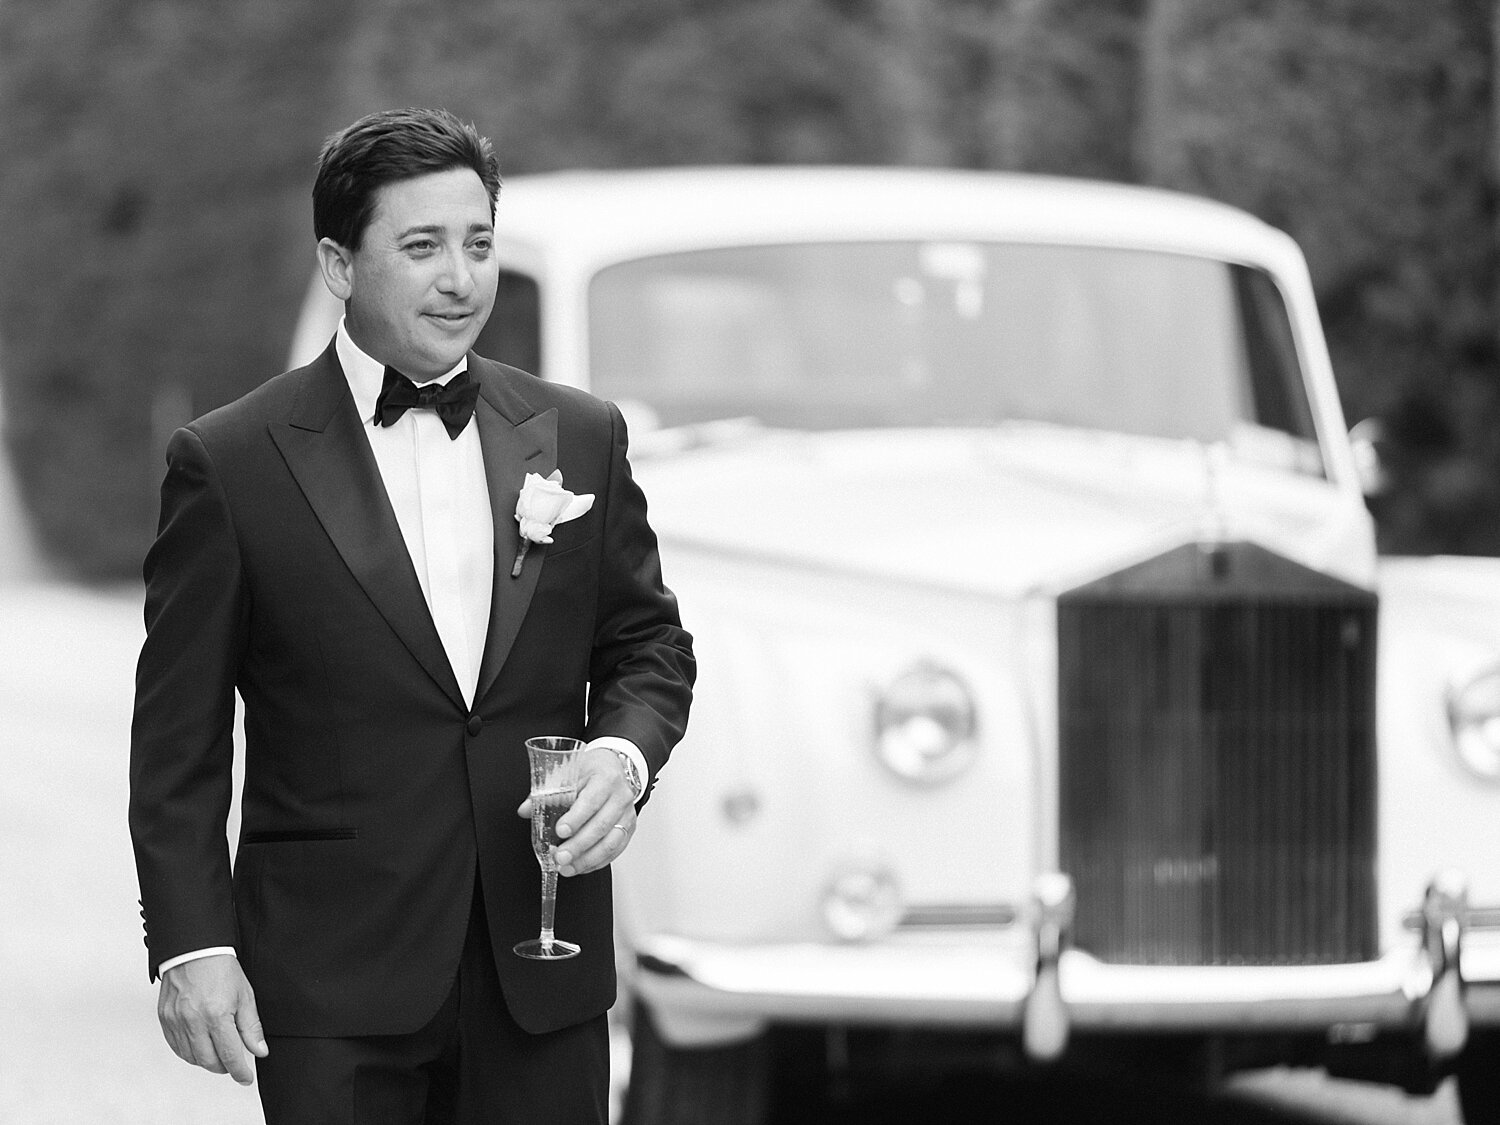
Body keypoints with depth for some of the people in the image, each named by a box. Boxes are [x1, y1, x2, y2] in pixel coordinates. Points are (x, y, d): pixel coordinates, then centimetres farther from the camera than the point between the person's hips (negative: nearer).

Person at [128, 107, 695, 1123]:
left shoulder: (579, 437, 8)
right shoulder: (231, 463, -2)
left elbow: (648, 642, 17)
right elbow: (178, 740, -1)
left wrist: (623, 754, -5)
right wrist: (191, 948, -8)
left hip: (542, 983, 3)